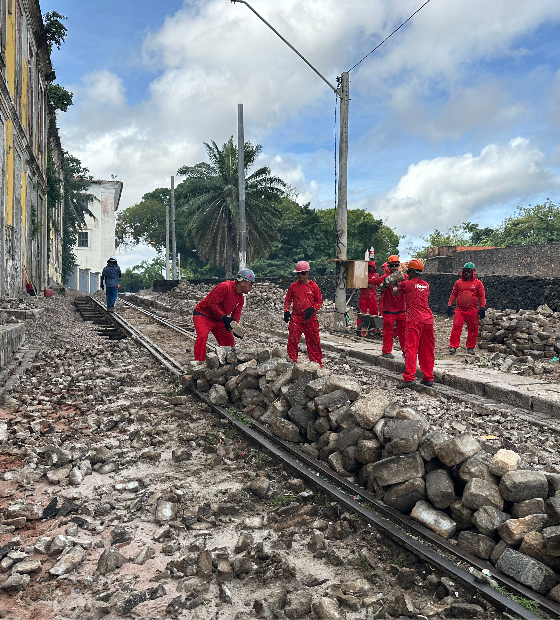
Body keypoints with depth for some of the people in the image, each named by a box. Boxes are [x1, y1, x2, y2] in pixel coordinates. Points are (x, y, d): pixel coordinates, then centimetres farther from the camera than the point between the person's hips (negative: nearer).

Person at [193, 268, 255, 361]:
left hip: (218, 320, 9)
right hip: (203, 315, -9)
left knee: (229, 341, 10)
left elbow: (236, 315, 1)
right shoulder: (224, 287, -24)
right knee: (202, 336, -29)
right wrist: (224, 317, -30)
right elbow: (211, 303, -28)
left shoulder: (241, 299, 3)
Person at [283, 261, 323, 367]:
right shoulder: (293, 286, 6)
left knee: (313, 341, 6)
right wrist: (286, 311, -2)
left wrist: (312, 309, -10)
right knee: (292, 341, -2)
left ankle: (317, 364, 18)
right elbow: (287, 300, 13)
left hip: (310, 318, -1)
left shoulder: (313, 286, 1)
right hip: (296, 317, 1)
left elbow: (319, 301, 6)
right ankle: (292, 362, 10)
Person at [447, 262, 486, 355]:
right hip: (460, 310, 1)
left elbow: (482, 296, 4)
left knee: (472, 330, 5)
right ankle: (453, 346, -7)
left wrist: (482, 308, -3)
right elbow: (453, 295, 15)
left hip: (473, 311, -1)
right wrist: (449, 305, 8)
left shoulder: (478, 283, 5)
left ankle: (470, 347, 17)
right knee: (456, 327, -9)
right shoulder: (458, 282, 11)